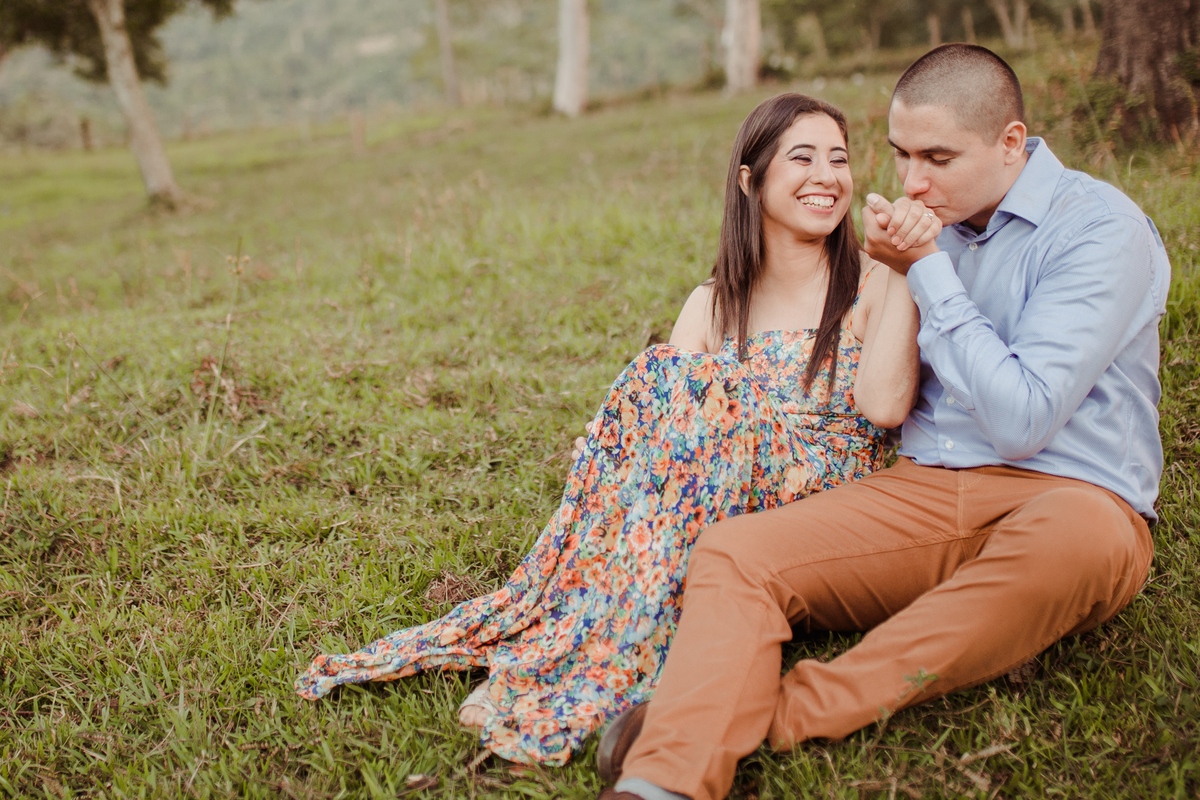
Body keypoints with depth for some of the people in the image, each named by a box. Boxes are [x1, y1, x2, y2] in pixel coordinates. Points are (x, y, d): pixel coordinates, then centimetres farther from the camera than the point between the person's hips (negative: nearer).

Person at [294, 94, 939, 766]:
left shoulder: (877, 287, 2)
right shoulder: (714, 305, 12)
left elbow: (885, 406, -17)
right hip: (720, 520, 3)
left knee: (717, 400, -26)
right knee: (664, 378, -21)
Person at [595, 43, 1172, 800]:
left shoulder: (1101, 227, -6)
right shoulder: (935, 223, 13)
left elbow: (1022, 419, -15)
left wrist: (928, 275, -9)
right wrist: (888, 271, 3)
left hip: (1068, 495, -4)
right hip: (920, 491, 5)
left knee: (1077, 537, -41)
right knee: (734, 551, -18)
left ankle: (780, 711, -35)